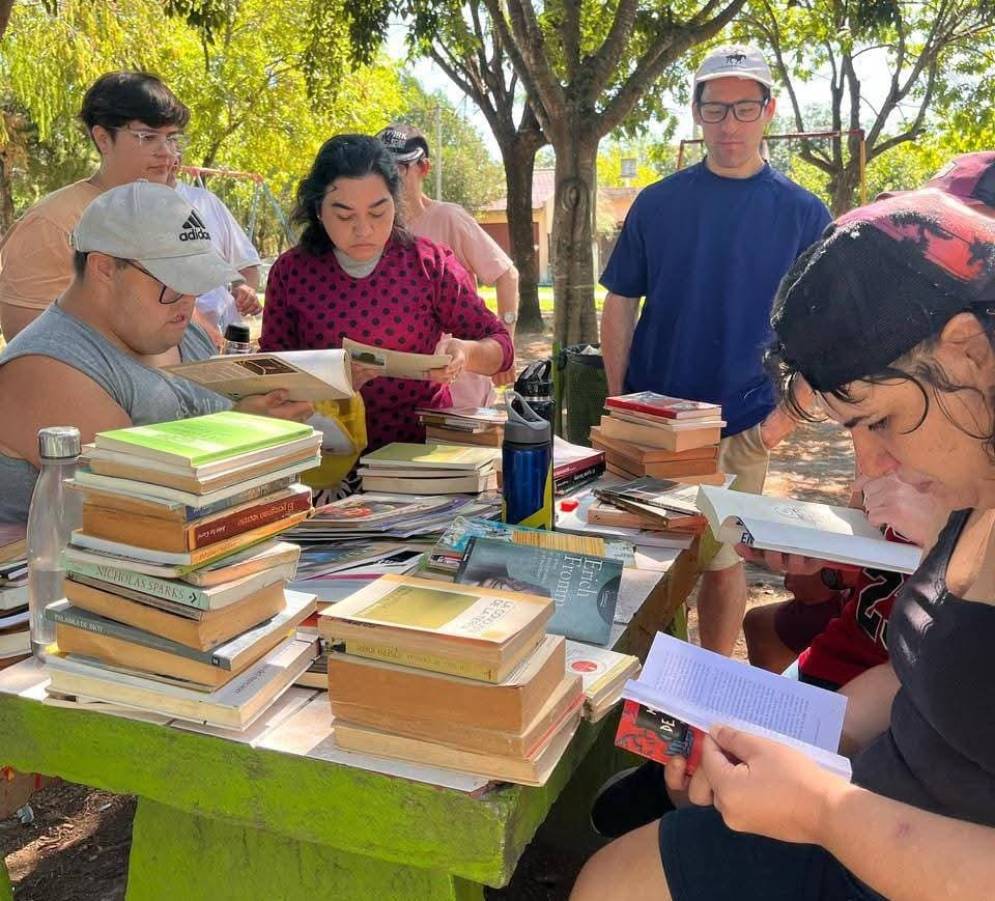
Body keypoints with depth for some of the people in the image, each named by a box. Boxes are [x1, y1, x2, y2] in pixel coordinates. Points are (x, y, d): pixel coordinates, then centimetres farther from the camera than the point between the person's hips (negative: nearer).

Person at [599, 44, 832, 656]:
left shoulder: (803, 213, -1)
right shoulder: (658, 202, 2)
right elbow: (620, 306, 5)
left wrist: (788, 410, -10)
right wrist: (618, 404, -3)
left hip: (741, 428, -1)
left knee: (722, 560, 9)